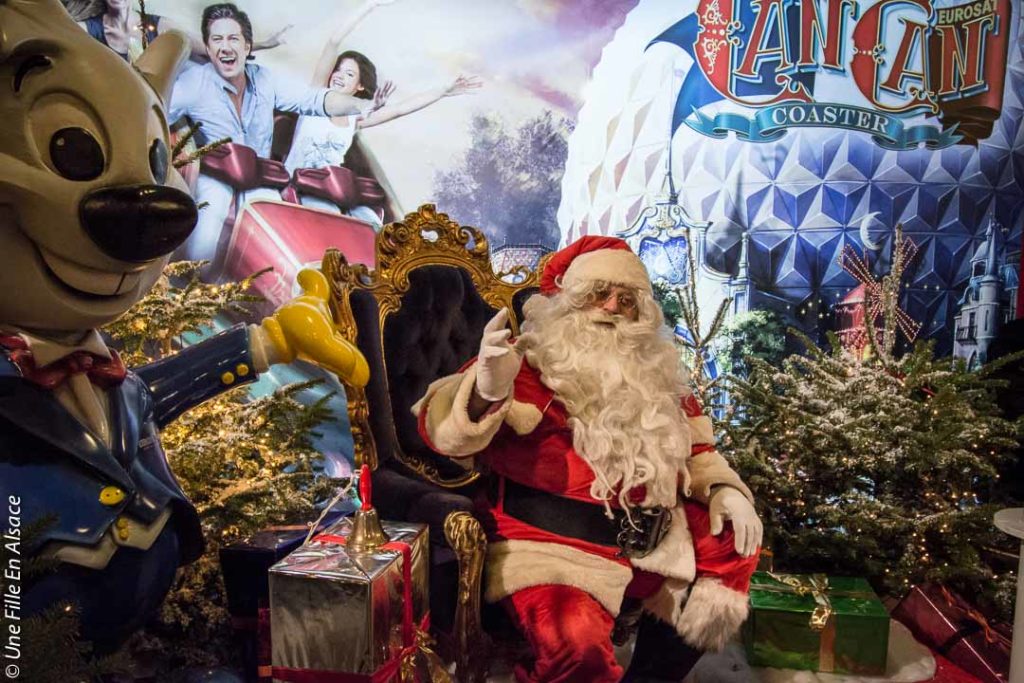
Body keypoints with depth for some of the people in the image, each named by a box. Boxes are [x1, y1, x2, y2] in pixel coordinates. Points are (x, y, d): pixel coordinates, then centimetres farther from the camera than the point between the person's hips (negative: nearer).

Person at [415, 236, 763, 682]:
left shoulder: (654, 374, 16)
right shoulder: (530, 364, -5)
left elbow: (692, 448, 25)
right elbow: (443, 429, -14)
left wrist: (724, 490, 7)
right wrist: (486, 392, -35)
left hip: (652, 536, 7)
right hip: (555, 541, -7)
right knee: (575, 642, -30)